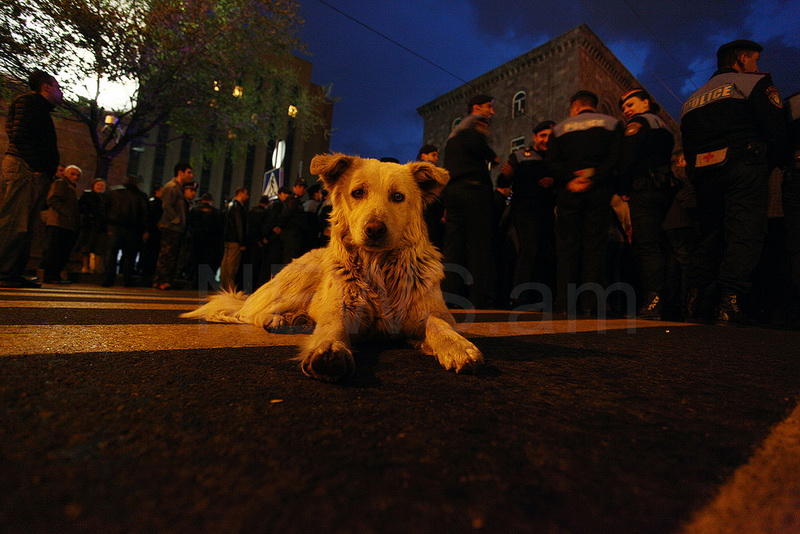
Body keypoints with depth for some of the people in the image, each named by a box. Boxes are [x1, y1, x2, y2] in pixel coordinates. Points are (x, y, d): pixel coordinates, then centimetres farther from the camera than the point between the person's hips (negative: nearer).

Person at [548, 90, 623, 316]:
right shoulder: (611, 123, 13)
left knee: (567, 246, 1)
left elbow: (552, 161, -2)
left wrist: (569, 180, -8)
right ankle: (590, 303, -5)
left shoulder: (560, 128, 13)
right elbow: (614, 158, -4)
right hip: (598, 191, 0)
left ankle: (565, 303, -3)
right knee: (595, 246, -1)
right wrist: (593, 179, -10)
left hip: (569, 191, 0)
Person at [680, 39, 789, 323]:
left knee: (709, 234, 9)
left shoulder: (692, 99, 26)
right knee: (743, 235, -9)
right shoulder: (754, 83, 10)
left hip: (703, 172, 5)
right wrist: (768, 168, 10)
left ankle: (697, 301, 2)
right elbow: (776, 131, -2)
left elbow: (687, 148, 18)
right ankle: (730, 301, -21)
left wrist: (699, 179, 18)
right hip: (743, 166, -5)